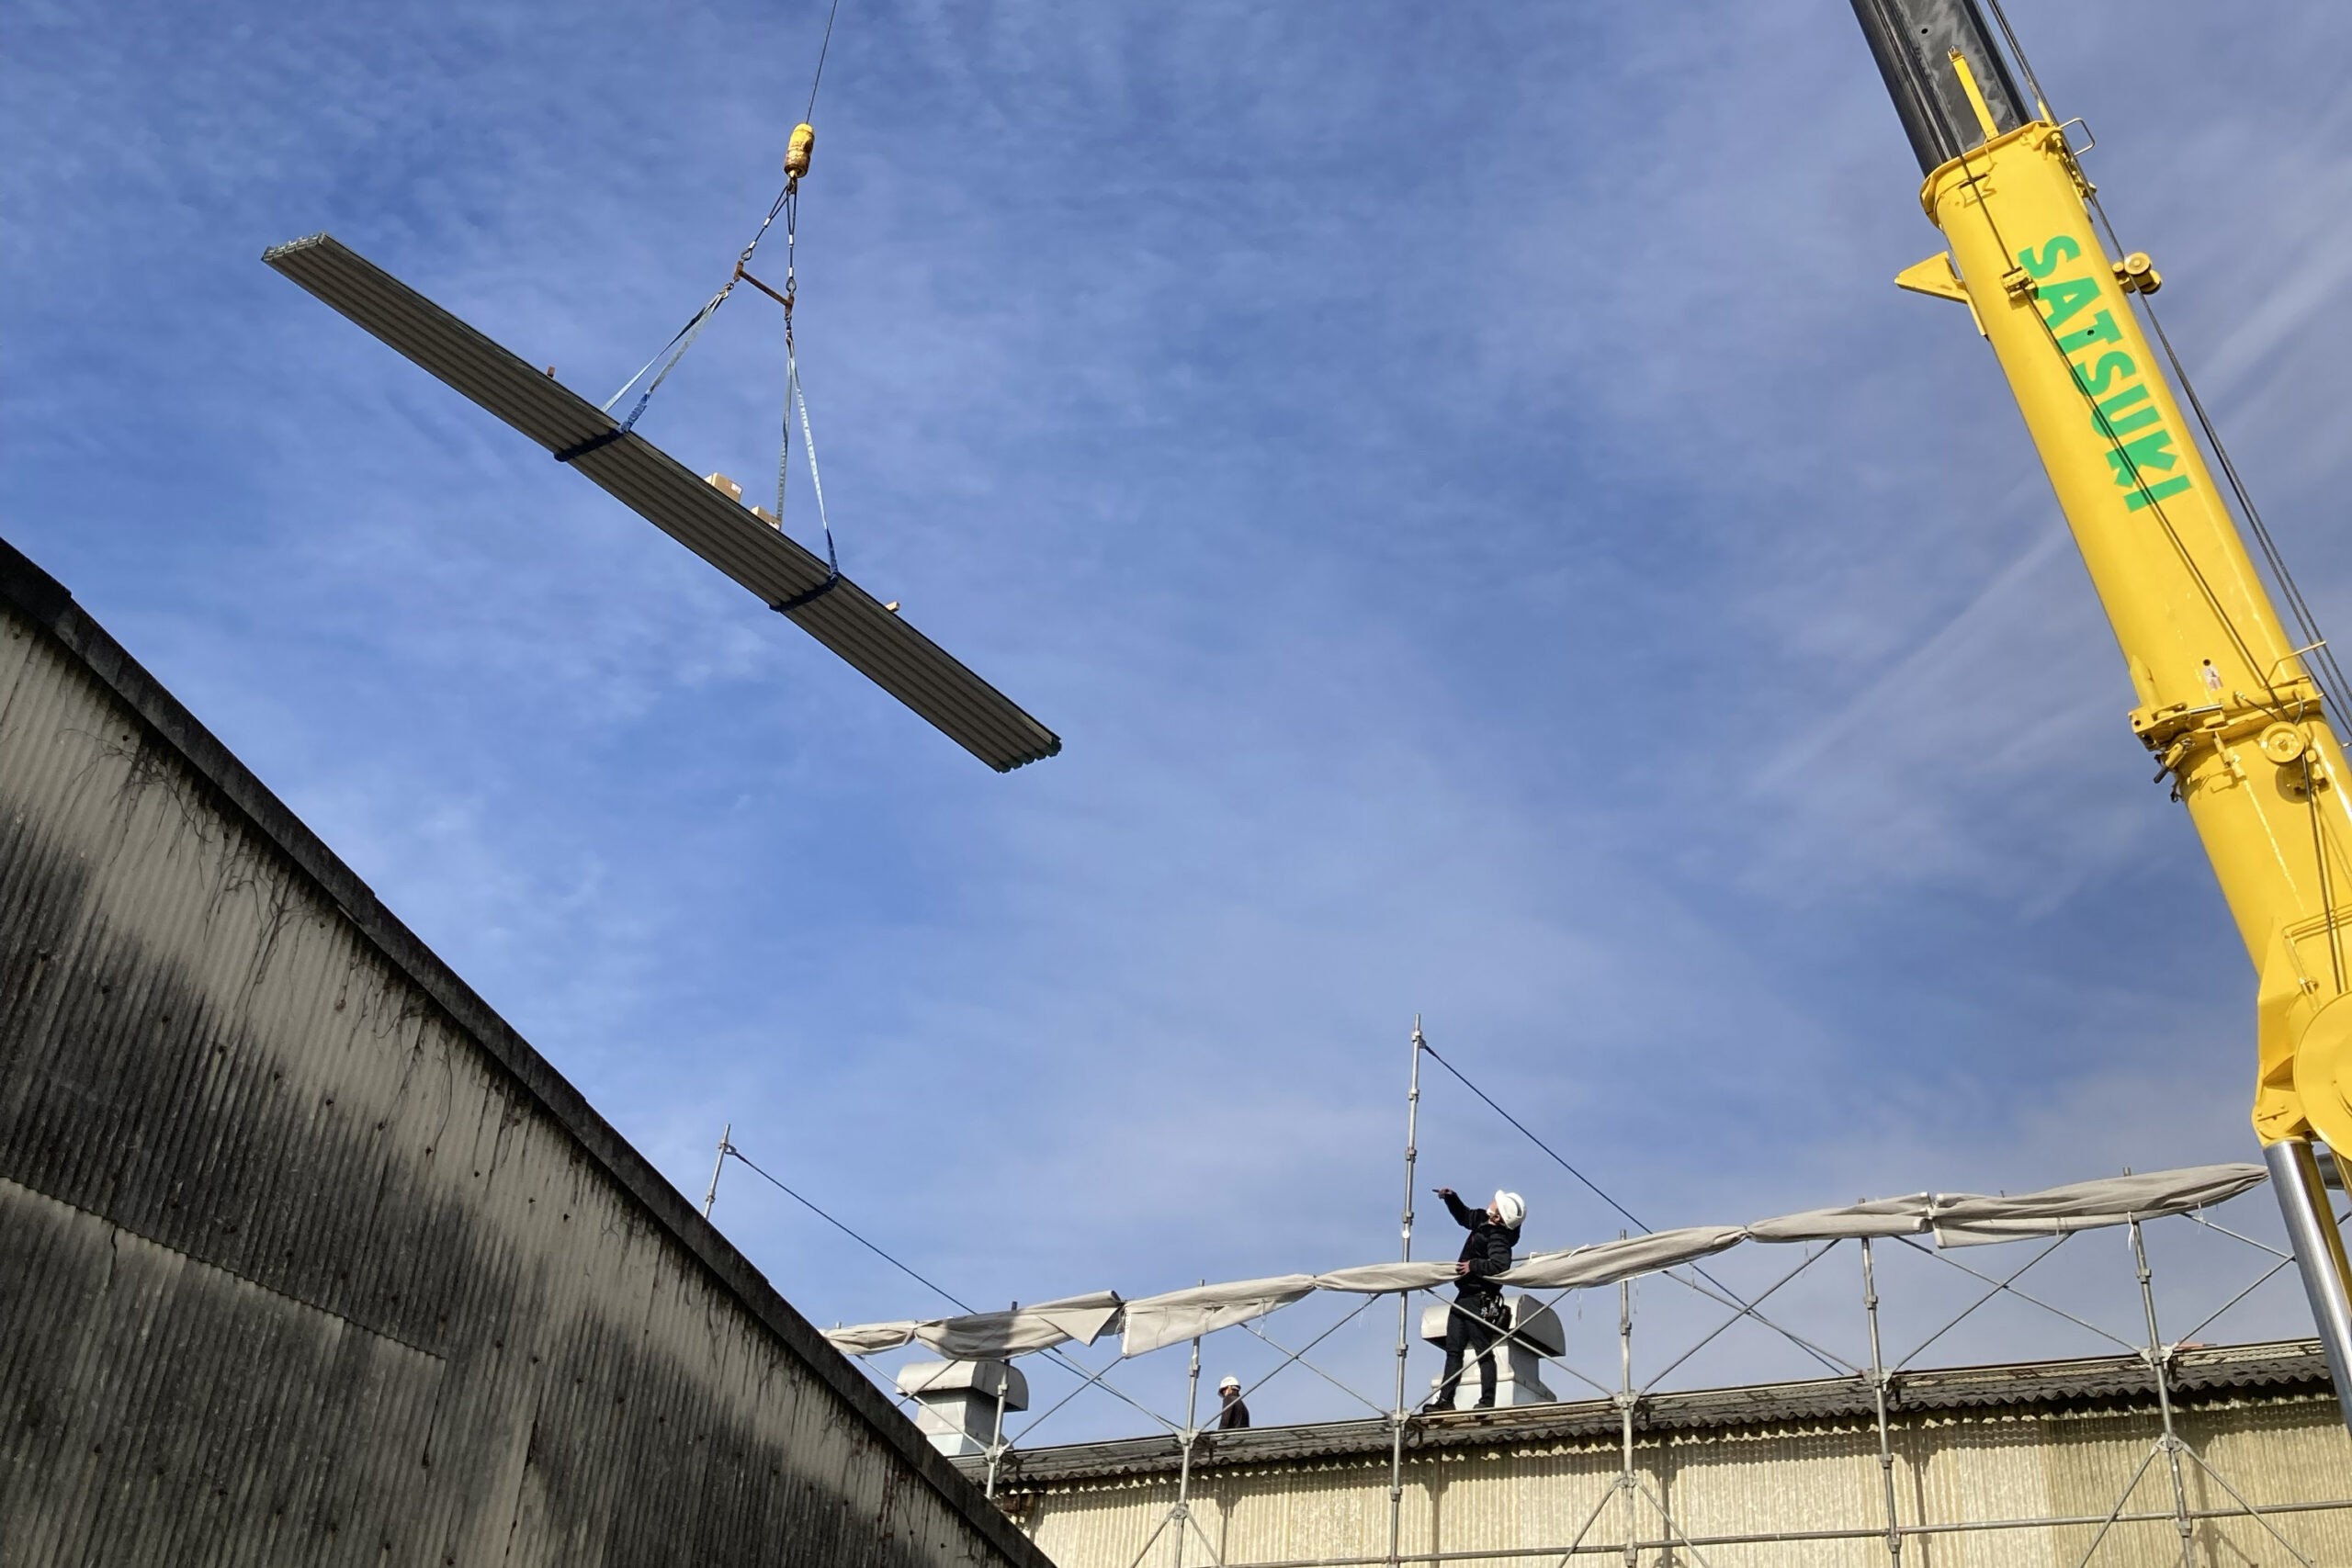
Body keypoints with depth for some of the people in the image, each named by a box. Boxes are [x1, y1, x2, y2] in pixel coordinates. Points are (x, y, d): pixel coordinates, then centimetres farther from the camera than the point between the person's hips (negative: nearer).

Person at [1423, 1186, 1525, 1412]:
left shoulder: (1498, 1239, -22)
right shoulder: (1482, 1220, 5)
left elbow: (1499, 1265, -38)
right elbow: (1464, 1216, 26)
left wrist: (1473, 1265, -25)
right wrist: (1450, 1198, 12)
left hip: (1479, 1301, -10)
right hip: (1464, 1297, 10)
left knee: (1483, 1352, -7)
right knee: (1453, 1349, 10)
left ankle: (1487, 1402, -4)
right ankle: (1445, 1398, 11)